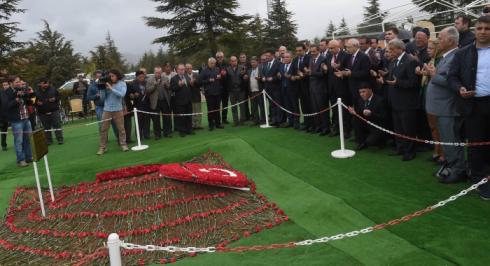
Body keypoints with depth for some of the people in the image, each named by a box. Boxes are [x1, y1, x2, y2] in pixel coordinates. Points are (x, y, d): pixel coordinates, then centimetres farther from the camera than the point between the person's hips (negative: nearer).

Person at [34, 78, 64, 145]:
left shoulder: (53, 89, 3)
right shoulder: (36, 92, 3)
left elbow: (59, 96, 10)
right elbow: (34, 102, 7)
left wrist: (55, 99, -10)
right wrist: (37, 103, -14)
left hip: (54, 111, -1)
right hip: (43, 113, 1)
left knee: (57, 125, -1)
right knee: (46, 127, 7)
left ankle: (60, 139, 4)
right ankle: (48, 140, 16)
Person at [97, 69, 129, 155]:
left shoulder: (122, 84, 1)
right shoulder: (106, 84, 5)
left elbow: (122, 94, -15)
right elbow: (102, 97, 3)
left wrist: (111, 88, -15)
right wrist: (102, 88, -9)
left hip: (118, 110, -2)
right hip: (107, 110, 2)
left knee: (121, 128, 4)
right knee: (103, 129, 2)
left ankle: (123, 144, 15)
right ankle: (102, 147, 7)